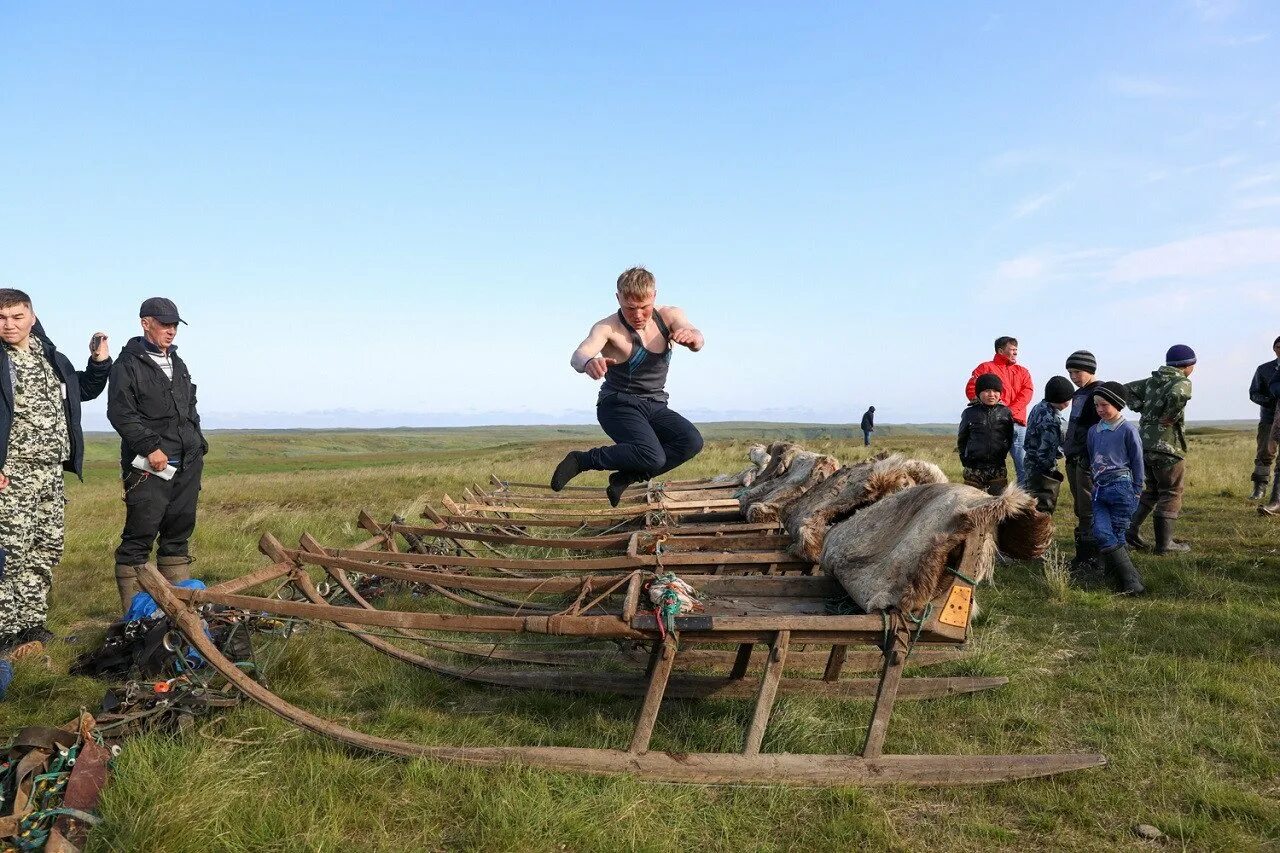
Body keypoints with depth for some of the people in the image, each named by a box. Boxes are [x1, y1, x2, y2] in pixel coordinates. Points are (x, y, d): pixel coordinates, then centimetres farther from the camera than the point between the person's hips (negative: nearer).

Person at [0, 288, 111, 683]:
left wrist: (100, 362, 11)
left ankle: (32, 626, 20)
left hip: (51, 471, 6)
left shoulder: (50, 356, 14)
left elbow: (85, 389, 30)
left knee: (47, 550, 9)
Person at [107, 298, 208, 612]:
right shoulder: (128, 364, -3)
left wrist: (198, 444, 18)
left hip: (188, 466, 7)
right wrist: (150, 447, -18)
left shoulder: (178, 364, 21)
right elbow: (120, 413, -12)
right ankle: (134, 611, -2)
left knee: (179, 536, 10)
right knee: (139, 538, -6)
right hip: (150, 467, -7)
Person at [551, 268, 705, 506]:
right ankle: (581, 460, -11)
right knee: (653, 456, -30)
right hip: (618, 405, -5)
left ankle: (626, 478, -6)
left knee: (692, 441, -23)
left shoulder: (669, 316, -3)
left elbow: (698, 341, -22)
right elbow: (578, 356, -33)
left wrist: (692, 336, -49)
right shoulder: (609, 327, -15)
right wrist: (588, 362, -60)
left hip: (655, 407, 5)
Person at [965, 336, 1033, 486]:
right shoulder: (986, 367, 10)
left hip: (1018, 423, 4)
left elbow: (1027, 392, 5)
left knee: (1025, 467, -1)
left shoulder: (1022, 371, 21)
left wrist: (1010, 410, -11)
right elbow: (971, 389, -2)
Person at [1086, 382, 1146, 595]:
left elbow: (1137, 462, 1)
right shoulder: (1093, 431, 14)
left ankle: (1132, 584, -1)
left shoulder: (1127, 430, -2)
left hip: (1121, 487, -5)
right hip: (1099, 489, 5)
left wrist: (1136, 492, 1)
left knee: (1115, 537, -8)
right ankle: (1132, 583, -7)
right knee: (1101, 533, -12)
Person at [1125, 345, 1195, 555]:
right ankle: (1164, 543, 5)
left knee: (1153, 489, 21)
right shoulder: (1182, 382, -10)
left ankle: (1133, 527, 12)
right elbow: (1177, 395, -33)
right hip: (1167, 446, -7)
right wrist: (1171, 417, -18)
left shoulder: (1152, 381, 13)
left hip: (1145, 443, 7)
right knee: (1171, 493, 3)